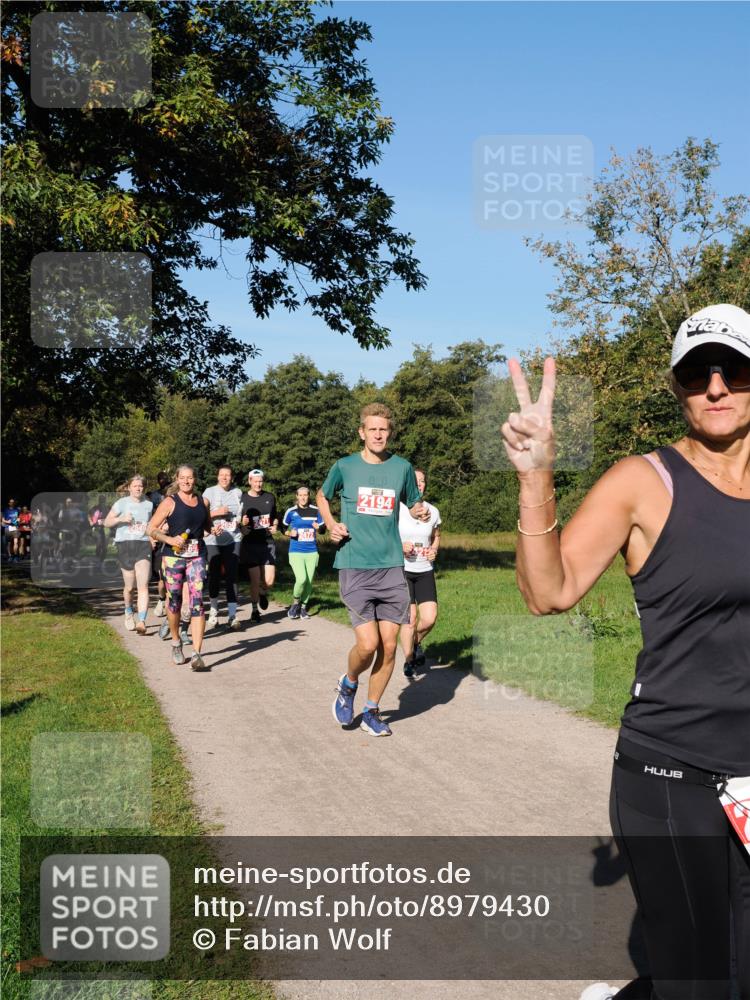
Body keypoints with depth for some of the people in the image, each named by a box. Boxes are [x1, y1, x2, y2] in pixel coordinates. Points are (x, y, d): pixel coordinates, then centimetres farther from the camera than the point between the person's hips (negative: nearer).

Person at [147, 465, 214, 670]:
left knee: (197, 602, -10)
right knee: (174, 602, 7)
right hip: (173, 556, -2)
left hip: (197, 557, 2)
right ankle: (176, 644, 33)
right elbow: (152, 529, -2)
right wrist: (170, 540, -16)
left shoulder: (202, 502, 12)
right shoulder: (170, 502, -1)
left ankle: (197, 654, -13)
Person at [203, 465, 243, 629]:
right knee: (214, 576, 5)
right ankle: (214, 612, 20)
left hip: (233, 540, 2)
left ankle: (232, 614, -5)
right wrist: (216, 512, -18)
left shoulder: (238, 493, 10)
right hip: (213, 540, -1)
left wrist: (242, 520, 5)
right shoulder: (210, 491, 1)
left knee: (231, 576, -5)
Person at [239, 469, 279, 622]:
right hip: (250, 544, -2)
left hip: (268, 542, 2)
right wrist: (242, 522, -18)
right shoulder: (242, 498, -2)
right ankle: (255, 610, 17)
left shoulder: (270, 497, 9)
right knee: (255, 580, -3)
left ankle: (263, 593, 31)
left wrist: (275, 526, 3)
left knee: (269, 581, -4)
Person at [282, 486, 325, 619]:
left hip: (312, 552, 3)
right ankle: (295, 603, 8)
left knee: (309, 582, 4)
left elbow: (323, 527, 10)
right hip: (296, 552, -3)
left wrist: (319, 527, -12)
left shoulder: (315, 511, 3)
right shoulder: (291, 511, 0)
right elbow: (283, 527, 12)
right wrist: (290, 533, -7)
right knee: (301, 579, -18)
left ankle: (303, 607, 23)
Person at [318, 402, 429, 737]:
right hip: (354, 567, -3)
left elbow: (415, 503, 18)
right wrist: (331, 525, 1)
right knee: (368, 643, -12)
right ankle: (348, 684, 21)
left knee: (389, 644, 3)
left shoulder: (402, 467, 6)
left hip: (392, 566, 3)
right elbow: (322, 496, 19)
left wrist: (421, 512, -6)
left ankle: (371, 711, 22)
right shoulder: (344, 466, 2)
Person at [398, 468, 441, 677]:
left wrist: (434, 550, -1)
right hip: (402, 569, -3)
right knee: (410, 617, -6)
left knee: (429, 618, -6)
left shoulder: (433, 511, 5)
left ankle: (416, 642, 27)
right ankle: (409, 660, 15)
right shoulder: (397, 509, -7)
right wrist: (400, 546, -18)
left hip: (425, 570, 3)